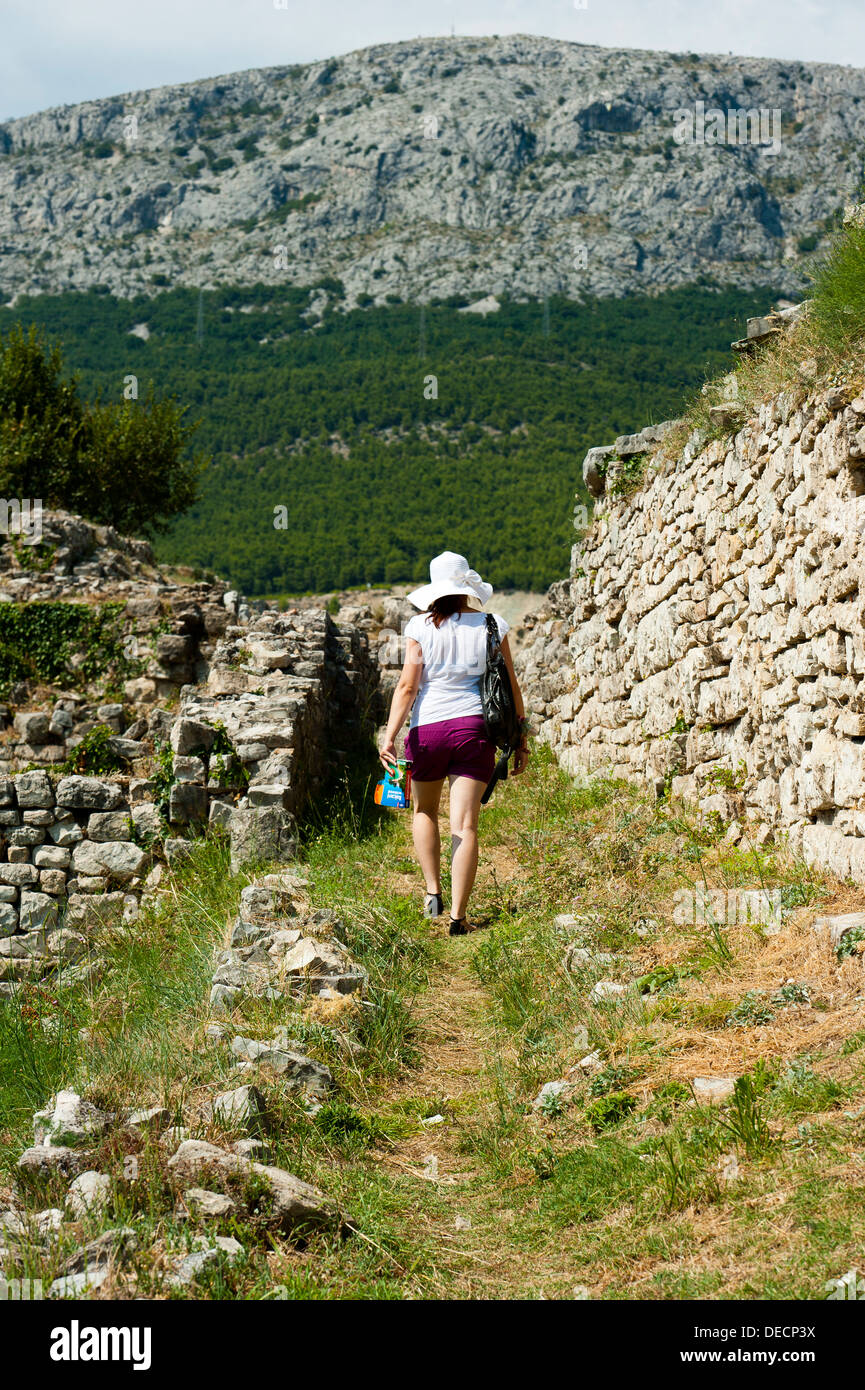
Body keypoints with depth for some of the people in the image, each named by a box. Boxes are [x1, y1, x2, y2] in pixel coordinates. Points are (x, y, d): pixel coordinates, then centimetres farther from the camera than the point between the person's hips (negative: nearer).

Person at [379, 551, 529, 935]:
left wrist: (390, 734, -8)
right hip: (474, 728, 0)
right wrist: (520, 738, 13)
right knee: (465, 824, -1)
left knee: (424, 811, 23)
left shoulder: (421, 627, 0)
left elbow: (407, 686, -7)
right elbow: (510, 686, 6)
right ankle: (458, 915, -6)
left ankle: (433, 891, 15)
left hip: (427, 729, 0)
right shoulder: (492, 626, 4)